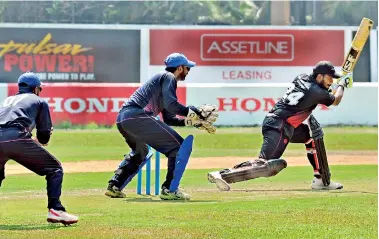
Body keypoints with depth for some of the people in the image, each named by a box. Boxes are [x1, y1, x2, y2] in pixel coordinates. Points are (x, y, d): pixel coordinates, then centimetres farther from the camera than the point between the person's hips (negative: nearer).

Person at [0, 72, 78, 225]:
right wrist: (40, 139, 40)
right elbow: (44, 138, 17)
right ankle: (55, 209, -11)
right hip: (16, 138, -5)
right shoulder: (39, 101, 22)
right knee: (54, 169, 6)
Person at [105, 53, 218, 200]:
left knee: (140, 153, 35)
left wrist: (193, 121, 23)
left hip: (122, 118, 10)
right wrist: (195, 112, -6)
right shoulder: (169, 77, 4)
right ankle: (169, 190, -11)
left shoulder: (162, 78, 32)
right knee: (179, 147, -5)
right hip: (137, 116, -10)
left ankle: (114, 186, 25)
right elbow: (171, 105, -14)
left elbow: (169, 119, 31)